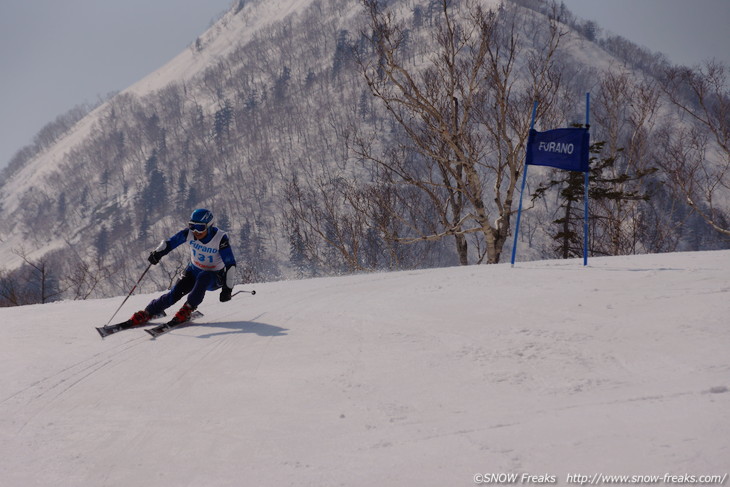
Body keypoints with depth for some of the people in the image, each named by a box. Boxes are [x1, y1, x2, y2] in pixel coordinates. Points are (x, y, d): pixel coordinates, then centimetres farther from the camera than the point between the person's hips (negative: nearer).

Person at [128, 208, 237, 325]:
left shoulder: (220, 239, -27)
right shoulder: (189, 233, -17)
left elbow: (230, 264, -27)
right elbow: (169, 242, -6)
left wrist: (227, 288, -33)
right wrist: (158, 253, -26)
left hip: (215, 277, -3)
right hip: (194, 271, 3)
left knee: (203, 277, -37)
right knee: (175, 293, -16)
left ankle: (187, 310, -25)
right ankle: (147, 313, -2)